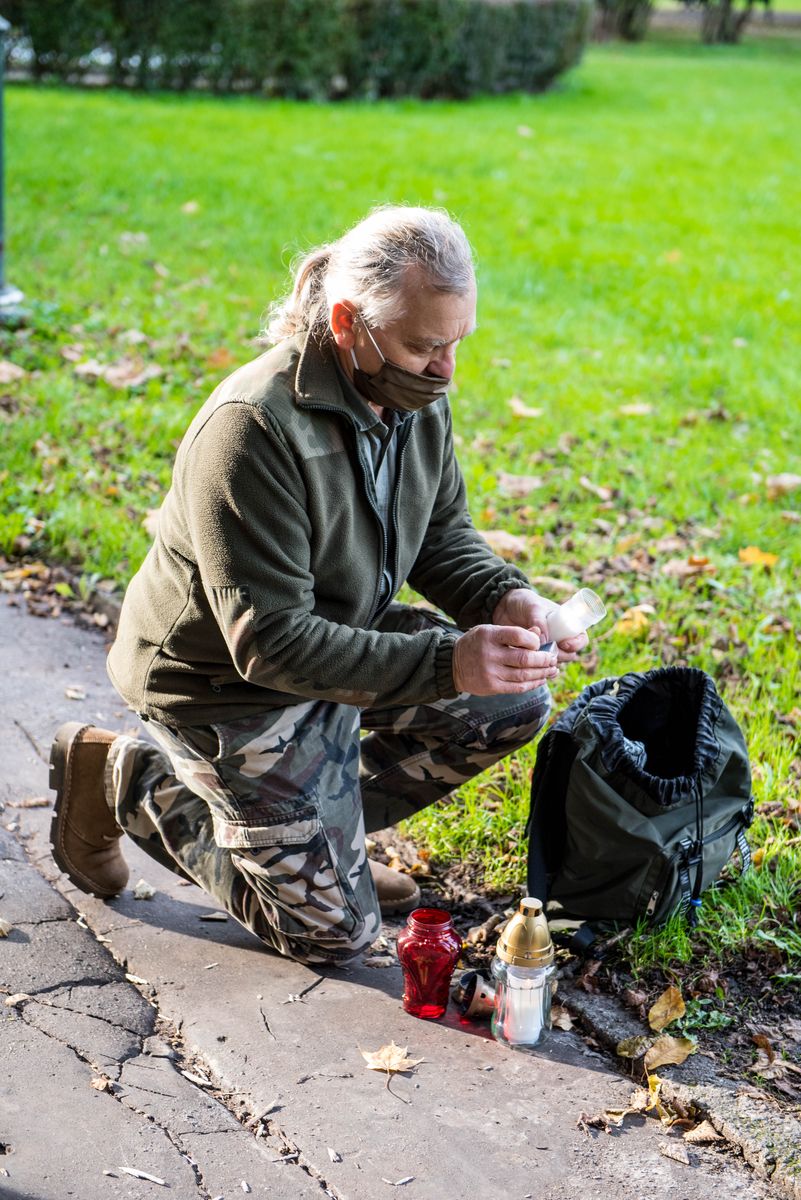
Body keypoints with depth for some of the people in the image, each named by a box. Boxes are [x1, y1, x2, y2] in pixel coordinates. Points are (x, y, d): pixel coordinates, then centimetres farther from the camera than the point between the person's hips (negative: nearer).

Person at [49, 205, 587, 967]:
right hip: (227, 680, -8)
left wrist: (506, 599, -17)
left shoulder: (415, 391, -8)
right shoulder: (254, 429, -33)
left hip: (340, 637, 8)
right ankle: (131, 784, 12)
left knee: (515, 702, -1)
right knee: (335, 929, -1)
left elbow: (440, 534, 5)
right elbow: (270, 643, -33)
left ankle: (328, 821, 11)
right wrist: (448, 663, -39)